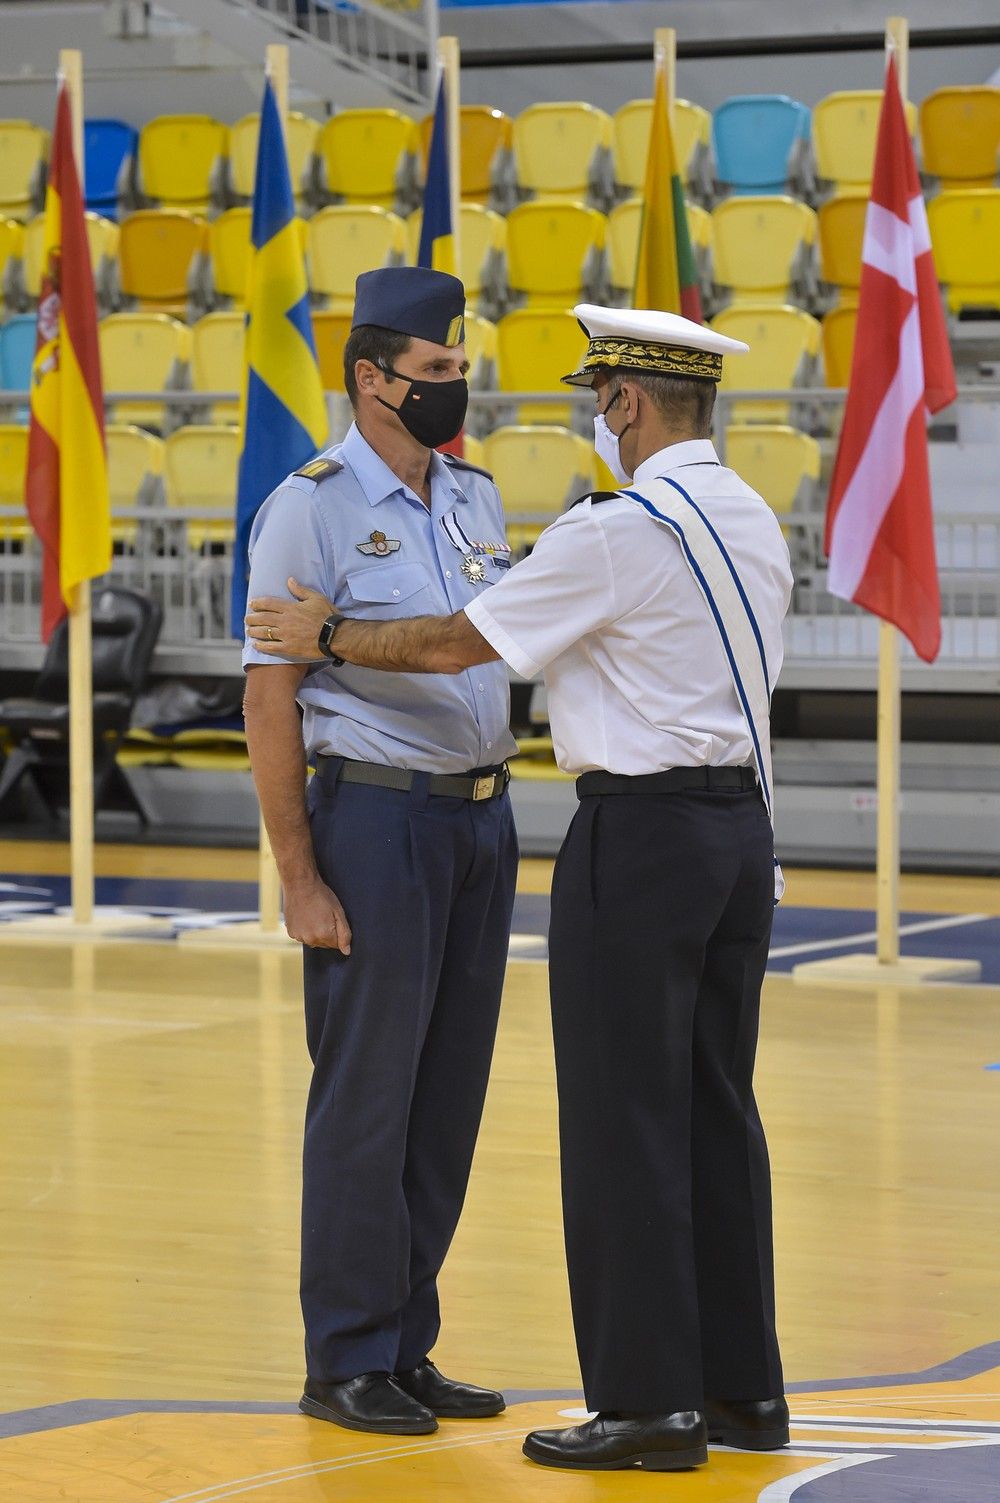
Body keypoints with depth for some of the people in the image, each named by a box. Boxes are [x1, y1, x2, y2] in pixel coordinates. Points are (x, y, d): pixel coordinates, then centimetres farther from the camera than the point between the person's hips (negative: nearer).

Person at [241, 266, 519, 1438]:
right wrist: (299, 876, -13)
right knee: (366, 1100, -2)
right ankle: (348, 1364, 8)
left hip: (482, 815, 7)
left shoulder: (476, 499, 12)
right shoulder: (312, 508, -9)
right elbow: (267, 699, -10)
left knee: (449, 1099, 10)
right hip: (377, 814, -7)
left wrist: (495, 813, 12)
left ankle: (408, 1346, 19)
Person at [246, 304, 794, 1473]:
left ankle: (648, 1400, 1)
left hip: (640, 830, -8)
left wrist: (321, 634, 4)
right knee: (716, 1112, 12)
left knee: (624, 1122, -2)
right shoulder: (753, 523, 11)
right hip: (740, 820, 8)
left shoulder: (618, 532, -14)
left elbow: (453, 645, -9)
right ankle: (742, 1387, 17)